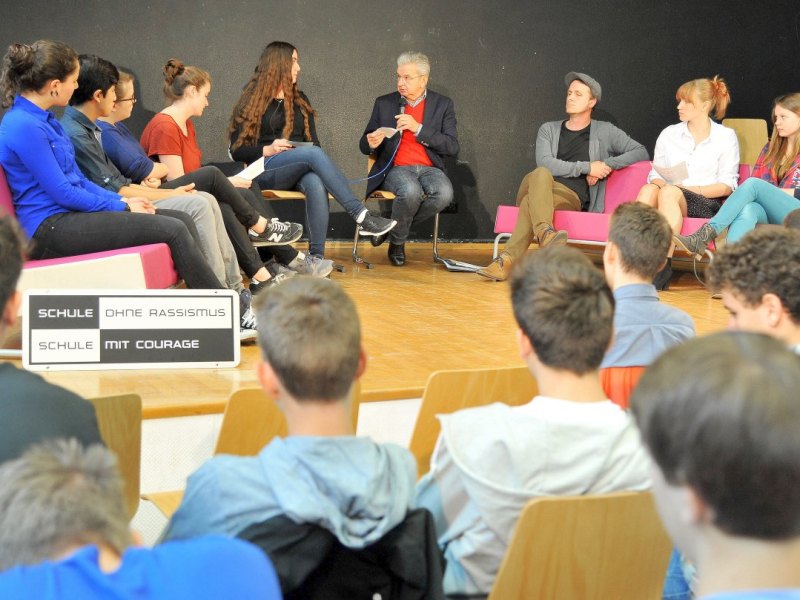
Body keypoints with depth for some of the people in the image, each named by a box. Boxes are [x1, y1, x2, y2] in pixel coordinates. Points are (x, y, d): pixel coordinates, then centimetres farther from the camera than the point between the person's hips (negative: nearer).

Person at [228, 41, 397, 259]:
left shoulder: (300, 100, 22)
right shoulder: (251, 102, 8)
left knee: (316, 184, -36)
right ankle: (360, 215, -41)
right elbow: (237, 150, 2)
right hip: (265, 170, -3)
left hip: (300, 170, 3)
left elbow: (313, 140, 17)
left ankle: (317, 255, -44)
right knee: (313, 153, -34)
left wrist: (316, 162, -7)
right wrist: (267, 150, -15)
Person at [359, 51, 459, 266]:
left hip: (429, 168, 1)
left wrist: (418, 129, -13)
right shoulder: (384, 103, 11)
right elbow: (364, 145, 14)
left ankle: (394, 229, -10)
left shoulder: (442, 104, 8)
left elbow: (452, 147, -2)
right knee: (411, 191, -37)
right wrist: (371, 143, -13)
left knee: (444, 193, -34)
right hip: (396, 168, -1)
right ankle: (397, 243, -9)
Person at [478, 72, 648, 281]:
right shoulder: (549, 129, 23)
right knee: (541, 174, -37)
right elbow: (544, 163, 4)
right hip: (539, 187, 2)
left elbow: (640, 152, 14)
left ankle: (508, 260, -49)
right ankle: (545, 232, -60)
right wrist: (587, 167, -4)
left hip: (571, 197, -2)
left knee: (531, 201, -36)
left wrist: (607, 165, 1)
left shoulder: (604, 131, 19)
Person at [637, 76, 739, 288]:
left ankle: (663, 267, -44)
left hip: (706, 203, -3)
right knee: (648, 190, -32)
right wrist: (660, 183, -11)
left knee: (670, 193, -36)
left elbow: (727, 186, 3)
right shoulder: (669, 134, 19)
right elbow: (655, 174, 14)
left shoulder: (725, 136, 9)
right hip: (668, 198, 3)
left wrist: (691, 189, -11)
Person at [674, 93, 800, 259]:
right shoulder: (772, 148, 25)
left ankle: (704, 236, -42)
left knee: (753, 184, -28)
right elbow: (758, 179, 15)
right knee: (748, 208, -33)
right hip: (769, 214, 4)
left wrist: (779, 192, -9)